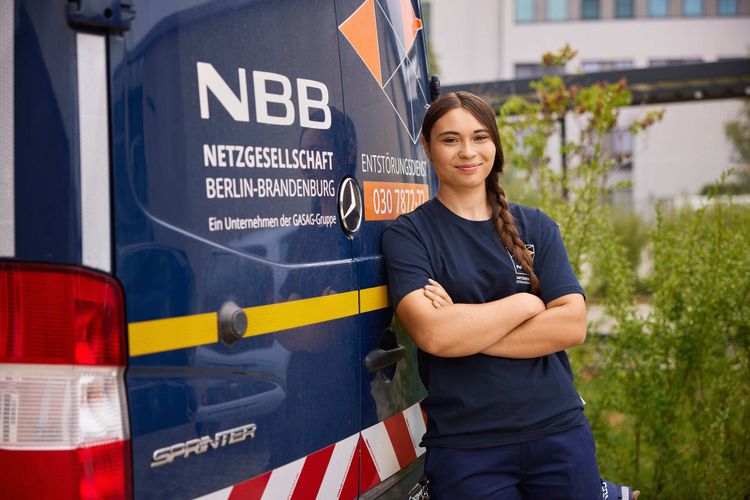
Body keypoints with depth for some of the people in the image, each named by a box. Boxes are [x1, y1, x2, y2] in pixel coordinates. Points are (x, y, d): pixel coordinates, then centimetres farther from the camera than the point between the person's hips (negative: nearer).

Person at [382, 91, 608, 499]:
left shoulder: (535, 226, 8)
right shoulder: (408, 234, -2)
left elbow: (572, 325, -5)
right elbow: (432, 333, -18)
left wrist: (465, 327, -13)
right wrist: (525, 304, -7)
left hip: (558, 432, 3)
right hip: (464, 447, -3)